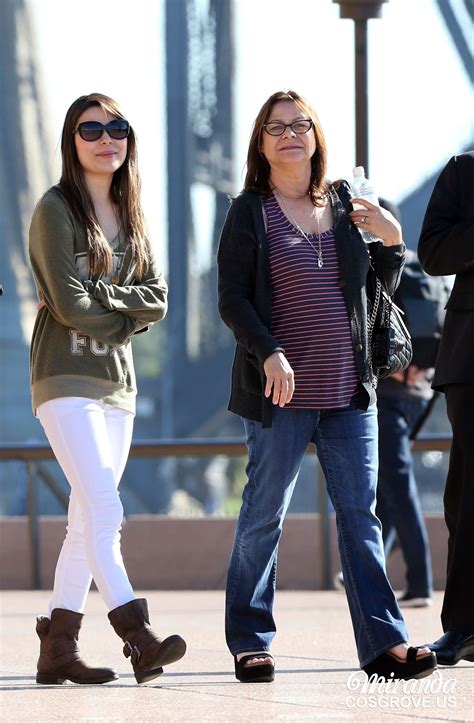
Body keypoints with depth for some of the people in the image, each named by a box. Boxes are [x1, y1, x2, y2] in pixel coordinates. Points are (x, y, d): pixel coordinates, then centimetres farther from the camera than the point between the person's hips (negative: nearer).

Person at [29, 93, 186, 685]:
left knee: (87, 521, 6)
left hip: (118, 380, 7)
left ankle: (56, 647, 9)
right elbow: (70, 306, -14)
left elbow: (157, 302, 5)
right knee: (103, 508, -18)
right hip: (66, 377, -7)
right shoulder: (56, 209, -5)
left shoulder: (131, 217, 15)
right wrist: (125, 317, -2)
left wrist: (100, 295, -9)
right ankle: (138, 637, -26)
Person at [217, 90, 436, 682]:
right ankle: (249, 643, 12)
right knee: (264, 516, 2)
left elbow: (380, 289, 20)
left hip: (349, 390, 4)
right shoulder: (249, 213, 1)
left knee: (360, 515, 0)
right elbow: (231, 299, -5)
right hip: (283, 391, -4)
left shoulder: (344, 204, 13)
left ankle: (384, 643, -3)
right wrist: (269, 353, -19)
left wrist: (392, 242, 2)